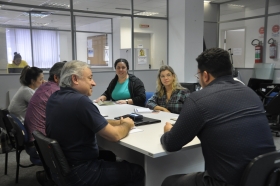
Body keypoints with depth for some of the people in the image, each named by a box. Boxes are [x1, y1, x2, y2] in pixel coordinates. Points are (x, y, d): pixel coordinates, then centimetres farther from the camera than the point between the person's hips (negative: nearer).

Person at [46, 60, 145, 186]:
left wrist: (119, 122, 1)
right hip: (79, 173, -9)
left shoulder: (54, 98, 2)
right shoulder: (80, 101, -25)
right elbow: (115, 135, -21)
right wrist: (127, 124, -1)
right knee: (137, 171, 5)